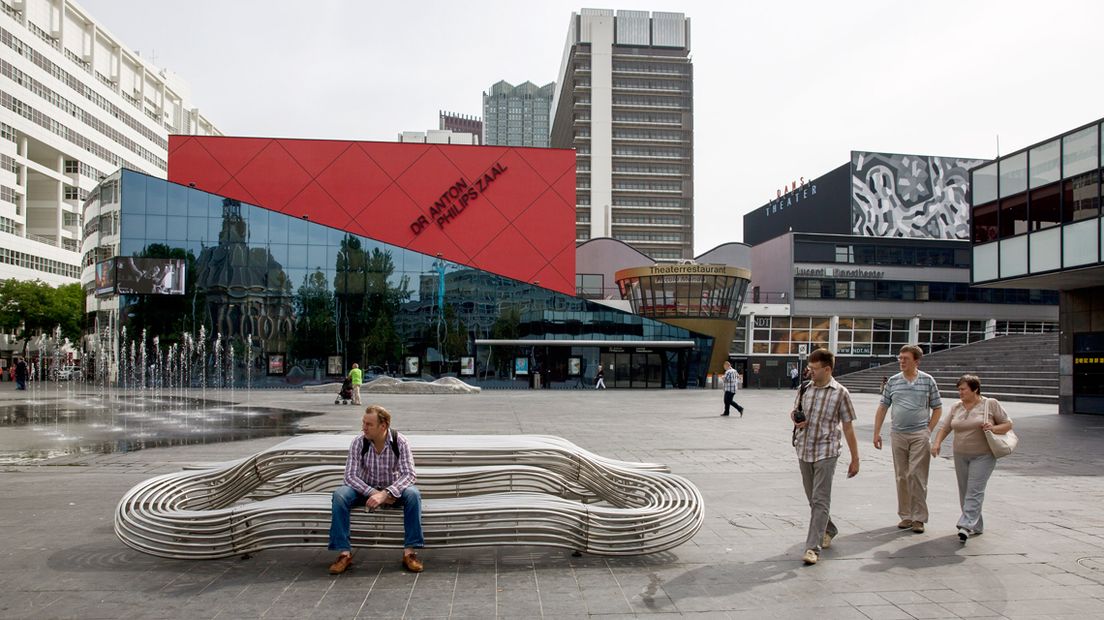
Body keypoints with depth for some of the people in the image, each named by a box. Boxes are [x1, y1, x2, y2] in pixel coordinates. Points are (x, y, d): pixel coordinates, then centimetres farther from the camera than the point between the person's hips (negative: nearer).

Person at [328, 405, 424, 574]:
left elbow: (409, 474, -23)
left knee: (413, 494, -31)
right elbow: (350, 476, -17)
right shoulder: (359, 442, -14)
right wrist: (373, 493, -30)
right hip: (365, 490, 1)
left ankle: (409, 551, -24)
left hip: (392, 491, -1)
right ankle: (344, 553, -22)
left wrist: (385, 494, -37)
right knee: (339, 495, -27)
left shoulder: (399, 442, -17)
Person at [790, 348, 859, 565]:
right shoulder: (805, 389, 7)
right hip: (804, 451, 6)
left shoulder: (840, 393, -6)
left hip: (826, 453, -5)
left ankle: (813, 547, -9)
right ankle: (828, 531, 39)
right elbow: (794, 411, 22)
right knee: (813, 499, 17)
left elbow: (848, 427, -4)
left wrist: (855, 459, -3)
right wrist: (796, 419, -3)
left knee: (820, 501, -8)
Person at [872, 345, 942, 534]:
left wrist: (928, 430, -2)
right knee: (901, 477, 7)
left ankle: (919, 518, 4)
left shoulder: (928, 380, 1)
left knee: (917, 476, -5)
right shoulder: (893, 381, 7)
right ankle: (905, 516, 16)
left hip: (919, 435, -3)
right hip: (897, 434, 3)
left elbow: (937, 408, 7)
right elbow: (883, 407, 10)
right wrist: (877, 432, 6)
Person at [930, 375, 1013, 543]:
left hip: (983, 455, -5)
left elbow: (1008, 424, 1)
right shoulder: (956, 407, 8)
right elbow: (945, 427, 7)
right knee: (965, 492, 8)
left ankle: (966, 526, -19)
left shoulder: (991, 404, -3)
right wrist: (937, 442, -9)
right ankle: (976, 526, 19)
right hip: (960, 455, 5)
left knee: (974, 491, -13)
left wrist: (994, 428, -18)